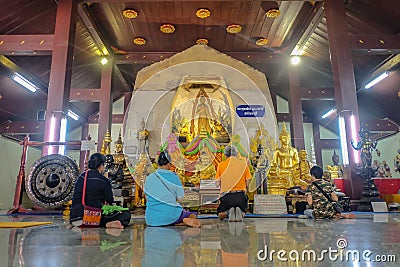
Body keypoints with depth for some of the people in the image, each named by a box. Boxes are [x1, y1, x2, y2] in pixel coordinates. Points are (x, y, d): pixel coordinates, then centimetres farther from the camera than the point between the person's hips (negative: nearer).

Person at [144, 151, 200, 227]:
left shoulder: (149, 178, 3)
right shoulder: (174, 177, -7)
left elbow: (147, 198, 13)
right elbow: (179, 199, -3)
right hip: (170, 215, -3)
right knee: (193, 215, 18)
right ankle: (185, 221, -15)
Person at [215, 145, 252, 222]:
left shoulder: (221, 165, 2)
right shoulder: (244, 164, 4)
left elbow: (217, 184, 2)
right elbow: (247, 183, 2)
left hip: (226, 195, 0)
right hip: (240, 194, 1)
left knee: (221, 216, 22)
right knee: (242, 214, 25)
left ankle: (229, 211, -13)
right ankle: (239, 210, -11)